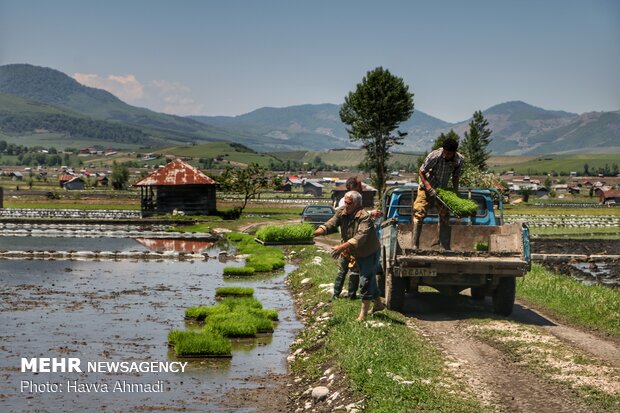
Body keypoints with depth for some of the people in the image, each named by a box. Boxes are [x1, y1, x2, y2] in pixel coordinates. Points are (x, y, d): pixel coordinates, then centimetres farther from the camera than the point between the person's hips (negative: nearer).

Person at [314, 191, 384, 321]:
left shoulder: (364, 217, -30)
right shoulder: (341, 213, -8)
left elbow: (360, 237, -41)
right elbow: (329, 225, -16)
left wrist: (342, 247, -51)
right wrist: (315, 232, -35)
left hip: (370, 253, -7)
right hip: (358, 254, 7)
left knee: (365, 281, -9)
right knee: (370, 279, 21)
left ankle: (363, 313, -1)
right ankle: (378, 304, 39)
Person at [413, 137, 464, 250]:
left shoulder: (460, 160, -15)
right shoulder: (435, 156, -28)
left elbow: (455, 176, 3)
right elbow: (421, 172, -17)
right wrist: (428, 187, -26)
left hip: (443, 189, 4)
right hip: (427, 187, -4)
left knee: (445, 215, 6)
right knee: (419, 213, -12)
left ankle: (444, 245, 21)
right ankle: (415, 245, -10)